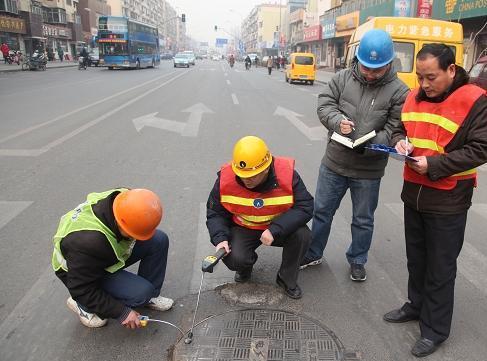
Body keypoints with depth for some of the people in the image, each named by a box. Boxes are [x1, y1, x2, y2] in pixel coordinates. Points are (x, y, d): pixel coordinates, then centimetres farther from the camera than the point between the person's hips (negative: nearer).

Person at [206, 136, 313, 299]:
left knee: (302, 235, -28)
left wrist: (275, 230, -32)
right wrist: (220, 238, -25)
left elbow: (305, 207, -22)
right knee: (234, 258, -27)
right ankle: (245, 267, 15)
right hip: (243, 229, 0)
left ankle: (287, 279, 0)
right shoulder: (225, 178, -19)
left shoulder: (287, 174, -25)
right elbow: (215, 213, -6)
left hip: (278, 228, 0)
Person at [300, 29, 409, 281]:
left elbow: (394, 130, -11)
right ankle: (313, 254, 36)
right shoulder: (343, 78, -2)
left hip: (369, 170, -2)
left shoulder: (399, 92, -9)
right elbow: (324, 105, -3)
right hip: (334, 162, 2)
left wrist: (368, 144, -27)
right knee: (322, 211, 15)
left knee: (363, 220, 15)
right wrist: (337, 121, -24)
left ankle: (357, 261, 38)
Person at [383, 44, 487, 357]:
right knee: (416, 258, 21)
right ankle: (417, 305, 42)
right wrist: (400, 141, -7)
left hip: (447, 201, -6)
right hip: (413, 193, 6)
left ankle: (436, 329, 24)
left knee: (440, 268, 7)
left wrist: (434, 164, -24)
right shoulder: (415, 96, 4)